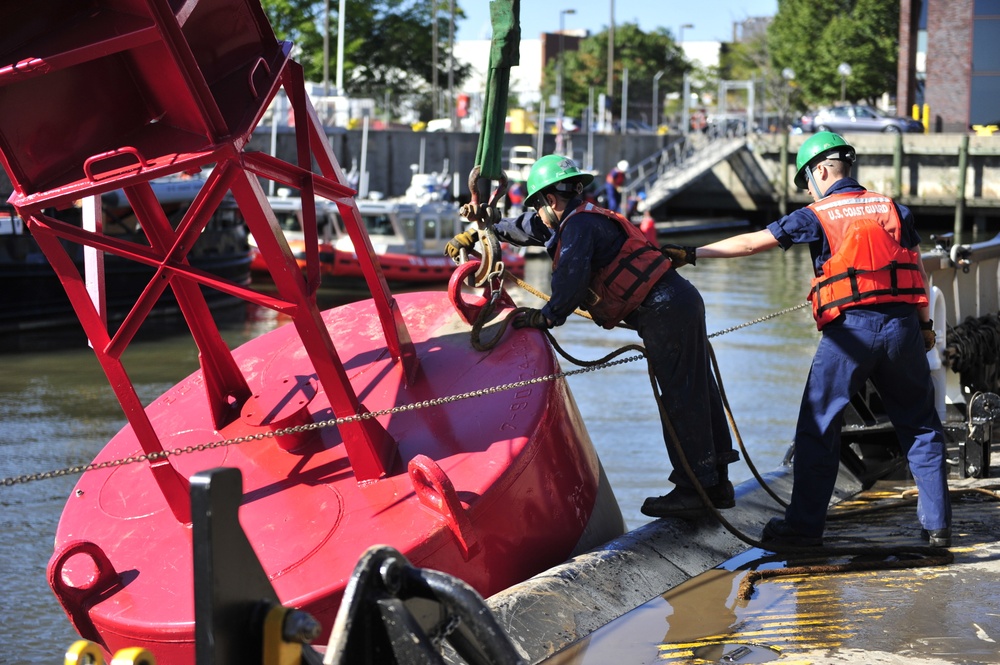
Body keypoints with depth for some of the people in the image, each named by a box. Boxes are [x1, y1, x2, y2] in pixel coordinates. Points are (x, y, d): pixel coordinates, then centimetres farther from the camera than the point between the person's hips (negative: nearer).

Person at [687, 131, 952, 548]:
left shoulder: (817, 216, 3)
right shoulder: (891, 208, 12)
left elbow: (751, 243, 1)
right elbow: (917, 270, 10)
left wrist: (695, 253, 8)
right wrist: (925, 325, 17)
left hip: (849, 330, -3)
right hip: (902, 324, 3)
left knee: (818, 428, 5)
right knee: (919, 425, 12)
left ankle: (805, 524, 5)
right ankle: (938, 524, 11)